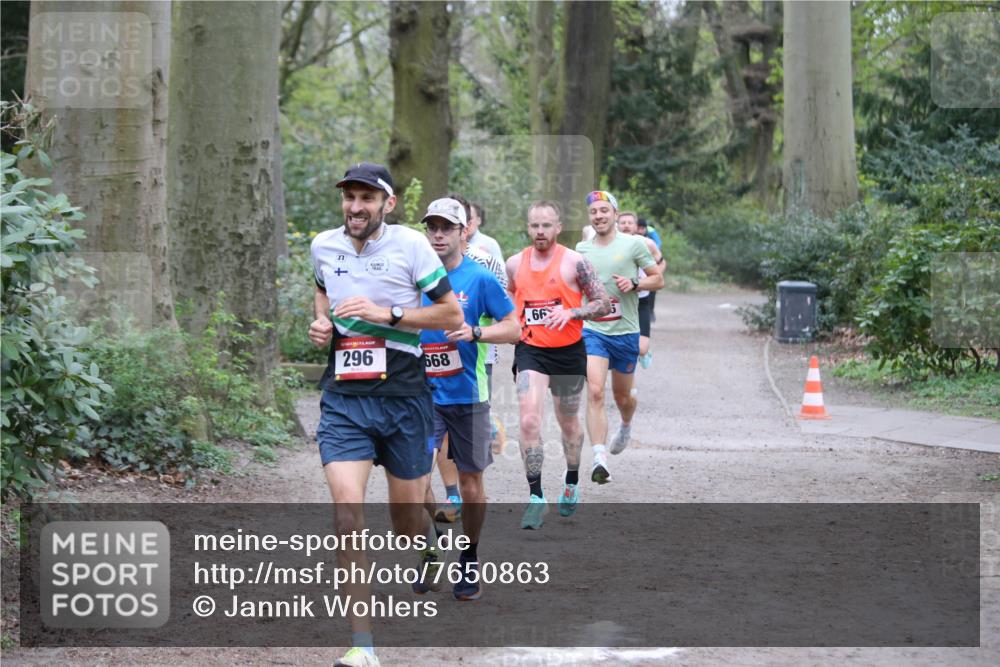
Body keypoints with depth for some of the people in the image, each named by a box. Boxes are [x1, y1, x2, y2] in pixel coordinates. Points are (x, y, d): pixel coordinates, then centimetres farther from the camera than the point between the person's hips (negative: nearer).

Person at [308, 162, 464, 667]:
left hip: (403, 397, -2)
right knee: (347, 510, -15)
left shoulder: (409, 245, -8)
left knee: (407, 513, 11)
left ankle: (426, 552, 52)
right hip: (344, 397, 2)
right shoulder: (323, 246, 4)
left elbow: (452, 314, -6)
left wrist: (387, 314, -17)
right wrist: (321, 321, 6)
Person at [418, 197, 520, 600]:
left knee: (471, 481, 7)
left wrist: (475, 332, -19)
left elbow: (513, 328, -4)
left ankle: (469, 560, 25)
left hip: (467, 395, -1)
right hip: (422, 393, 1)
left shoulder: (480, 278, -4)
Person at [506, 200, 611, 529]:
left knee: (568, 422, 16)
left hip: (568, 351, -1)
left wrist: (571, 312, -21)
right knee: (529, 421, -17)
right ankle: (536, 497, -14)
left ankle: (572, 483, 39)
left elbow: (603, 304, -6)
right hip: (530, 351, 1)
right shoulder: (515, 264, 3)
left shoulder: (574, 262, -8)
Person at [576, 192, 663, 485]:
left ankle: (626, 426, 51)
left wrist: (635, 284, -15)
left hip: (626, 332, 0)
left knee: (622, 395, 15)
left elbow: (658, 279, 2)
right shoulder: (581, 249, 6)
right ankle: (599, 458, -24)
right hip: (592, 330, 1)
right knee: (595, 392, -18)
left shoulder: (633, 244, -3)